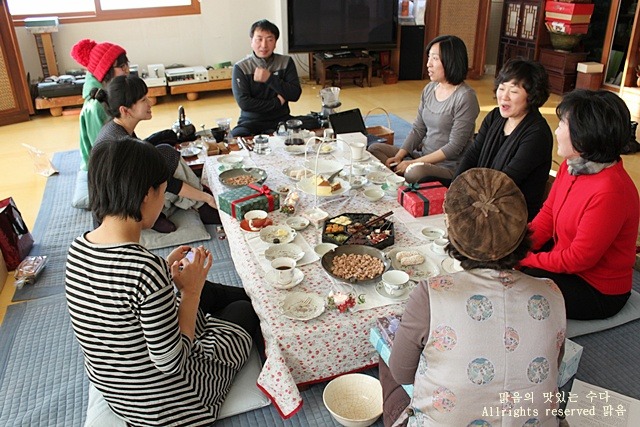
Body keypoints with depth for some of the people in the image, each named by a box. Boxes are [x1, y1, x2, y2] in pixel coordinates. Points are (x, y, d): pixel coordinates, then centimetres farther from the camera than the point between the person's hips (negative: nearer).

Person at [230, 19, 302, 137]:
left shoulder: (286, 62, 6)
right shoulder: (241, 68, -2)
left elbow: (295, 94, -4)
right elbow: (243, 103, -12)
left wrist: (269, 78, -15)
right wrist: (277, 102, -9)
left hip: (281, 120, 2)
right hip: (250, 122, -1)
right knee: (236, 136, -32)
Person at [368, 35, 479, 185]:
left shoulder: (465, 97, -16)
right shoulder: (429, 89, 7)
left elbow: (454, 147, -18)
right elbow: (417, 129, 9)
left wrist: (413, 163, -19)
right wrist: (398, 156, -7)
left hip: (449, 167, -8)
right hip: (422, 156, 8)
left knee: (416, 173, -38)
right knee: (375, 149, 0)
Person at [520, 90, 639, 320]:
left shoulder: (609, 193, -32)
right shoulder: (571, 165, -5)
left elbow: (578, 259, -26)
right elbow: (547, 216, 1)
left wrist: (523, 258, -18)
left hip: (598, 292, -8)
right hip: (564, 255, 8)